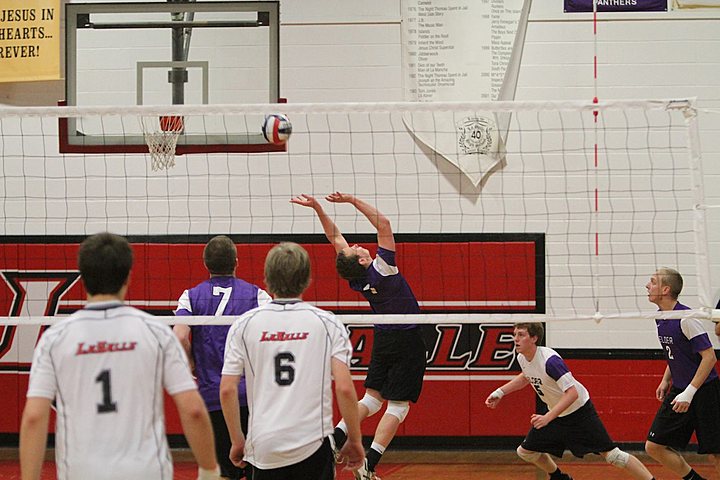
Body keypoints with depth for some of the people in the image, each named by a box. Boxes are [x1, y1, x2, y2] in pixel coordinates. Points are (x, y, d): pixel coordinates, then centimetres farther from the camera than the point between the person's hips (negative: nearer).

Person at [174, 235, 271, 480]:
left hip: (212, 396, 1)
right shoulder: (257, 294, 2)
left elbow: (180, 338, -12)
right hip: (251, 394, -1)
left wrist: (193, 367, 5)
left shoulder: (191, 297, 3)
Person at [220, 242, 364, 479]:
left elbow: (227, 390, -1)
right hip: (313, 445, -1)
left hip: (264, 449, 1)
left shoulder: (244, 324, 3)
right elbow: (345, 389, -6)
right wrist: (355, 441, 5)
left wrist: (237, 441, 11)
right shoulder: (328, 324, 0)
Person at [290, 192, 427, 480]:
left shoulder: (355, 279, -5)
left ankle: (334, 440, -2)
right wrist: (353, 201, -19)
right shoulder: (381, 268, -20)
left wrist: (318, 208, 2)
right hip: (408, 341, -6)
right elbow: (384, 224, -21)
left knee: (371, 398, 16)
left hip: (383, 340, 6)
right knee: (398, 405, -2)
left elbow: (336, 238, 4)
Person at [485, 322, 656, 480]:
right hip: (556, 414, 8)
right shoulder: (522, 358, -5)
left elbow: (572, 393, -33)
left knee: (611, 455, -12)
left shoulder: (550, 360, -30)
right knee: (525, 451, 6)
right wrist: (500, 392, 13)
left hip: (580, 412, -8)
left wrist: (548, 418, -37)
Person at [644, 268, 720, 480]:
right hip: (678, 391, 8)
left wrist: (689, 393, -23)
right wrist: (666, 380, 13)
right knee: (654, 446, 3)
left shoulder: (686, 318, -19)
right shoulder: (661, 318, 6)